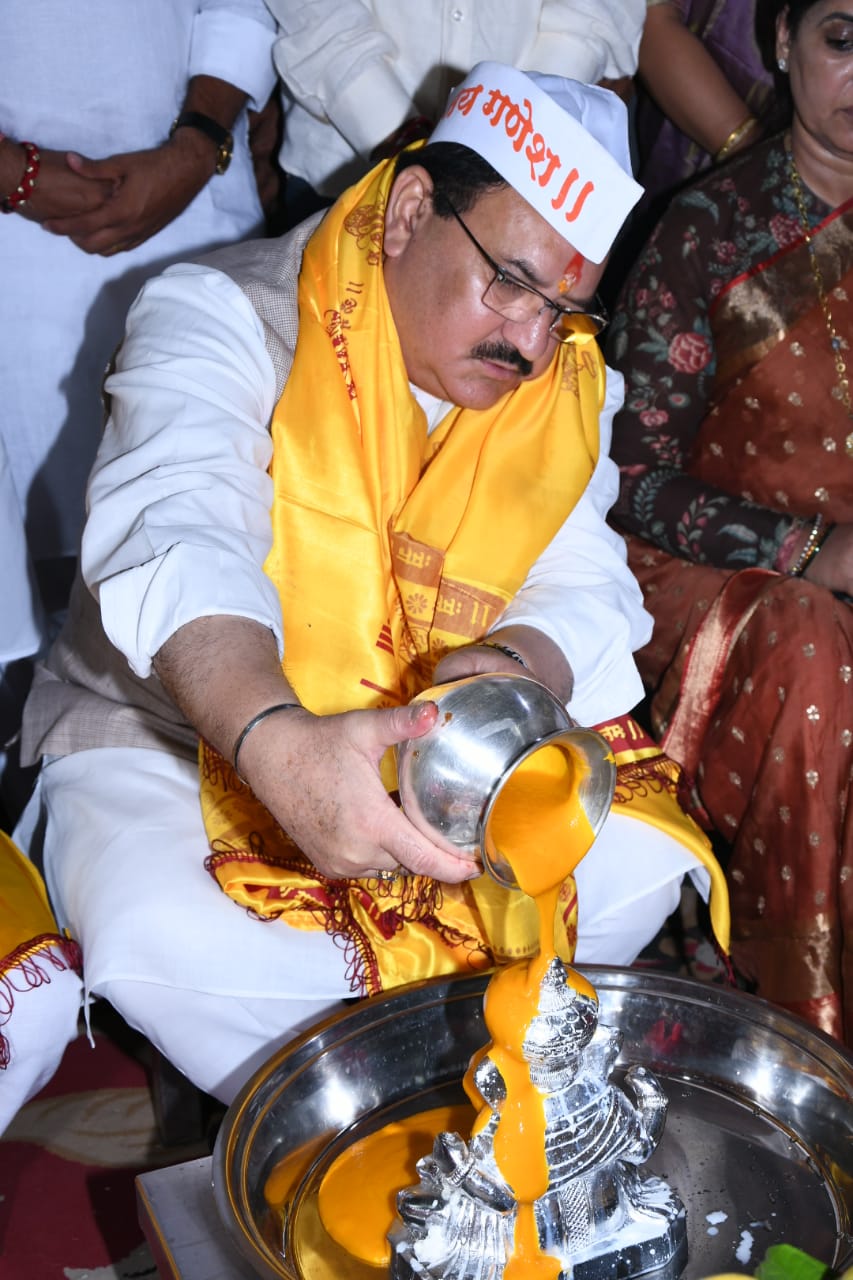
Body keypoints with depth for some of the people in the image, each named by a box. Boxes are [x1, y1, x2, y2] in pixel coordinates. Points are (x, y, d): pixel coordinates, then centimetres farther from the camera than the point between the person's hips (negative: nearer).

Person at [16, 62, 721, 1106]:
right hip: (176, 734, -3)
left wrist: (511, 669, -30)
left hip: (432, 749, 4)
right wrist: (276, 741, -54)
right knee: (159, 938, -33)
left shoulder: (565, 384, 1)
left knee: (637, 863, -16)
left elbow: (585, 591, -4)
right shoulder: (220, 318, -16)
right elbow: (177, 542, -34)